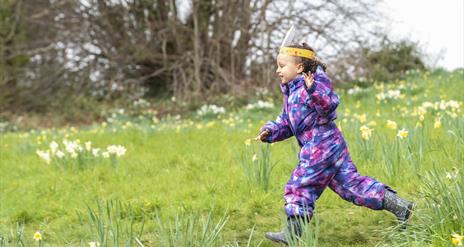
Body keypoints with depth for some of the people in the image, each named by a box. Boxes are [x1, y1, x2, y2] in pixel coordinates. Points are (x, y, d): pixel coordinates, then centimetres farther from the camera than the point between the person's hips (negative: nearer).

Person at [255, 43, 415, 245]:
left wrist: (313, 90, -44)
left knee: (299, 186, -6)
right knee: (351, 183, 10)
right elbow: (285, 122, 23)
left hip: (321, 148, -10)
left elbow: (330, 104, -28)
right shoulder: (291, 91, 18)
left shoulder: (316, 81, -12)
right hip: (332, 147, 10)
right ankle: (398, 205, 11)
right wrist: (271, 131, 7)